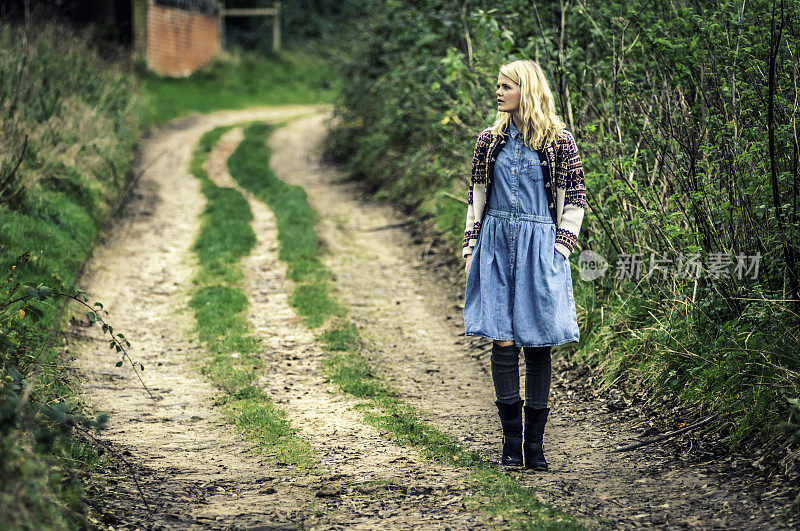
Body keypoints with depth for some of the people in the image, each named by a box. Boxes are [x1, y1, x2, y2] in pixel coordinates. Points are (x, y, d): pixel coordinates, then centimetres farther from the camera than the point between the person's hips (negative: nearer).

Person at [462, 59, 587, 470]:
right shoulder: (490, 141, 8)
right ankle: (511, 440, 5)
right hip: (496, 246, 2)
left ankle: (534, 443, 8)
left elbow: (575, 200, 3)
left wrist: (561, 248, -4)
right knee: (503, 341, -4)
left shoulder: (559, 141, 0)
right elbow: (476, 198, 14)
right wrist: (470, 247, 7)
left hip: (540, 248, -2)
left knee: (538, 344, 1)